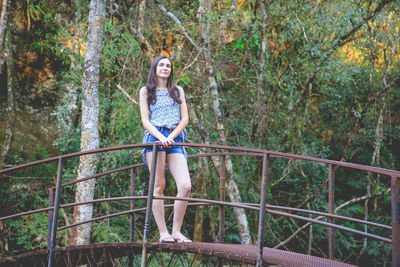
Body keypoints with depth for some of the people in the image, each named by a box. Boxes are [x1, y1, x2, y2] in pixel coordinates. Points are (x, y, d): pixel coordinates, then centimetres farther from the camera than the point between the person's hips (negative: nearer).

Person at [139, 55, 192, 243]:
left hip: (175, 139, 2)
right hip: (154, 137, -2)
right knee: (158, 186, -7)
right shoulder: (146, 91, 13)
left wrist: (170, 137, -6)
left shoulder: (178, 91, 19)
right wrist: (160, 137, -13)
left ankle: (176, 231, -4)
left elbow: (184, 119, 11)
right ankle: (163, 233, -4)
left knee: (185, 186, -12)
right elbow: (145, 120, 4)